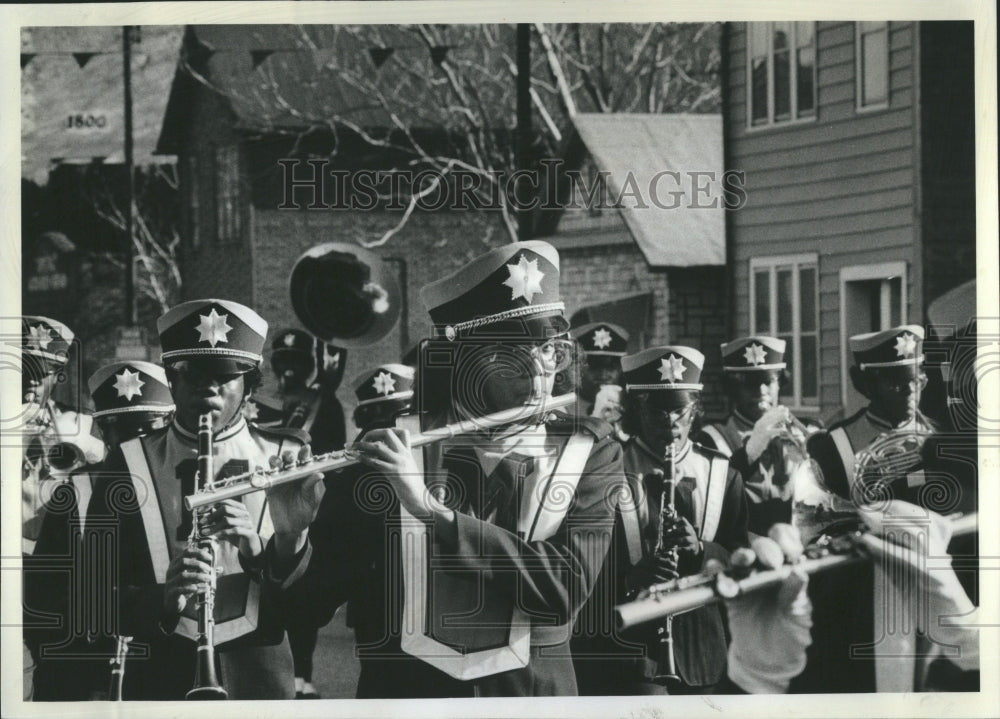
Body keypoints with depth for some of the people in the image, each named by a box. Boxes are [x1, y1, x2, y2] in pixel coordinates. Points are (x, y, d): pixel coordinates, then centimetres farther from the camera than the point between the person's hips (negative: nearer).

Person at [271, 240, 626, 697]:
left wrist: (431, 509, -20)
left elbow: (568, 583, -14)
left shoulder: (587, 452, 1)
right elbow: (313, 600, 3)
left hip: (531, 692, 0)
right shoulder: (391, 448, 2)